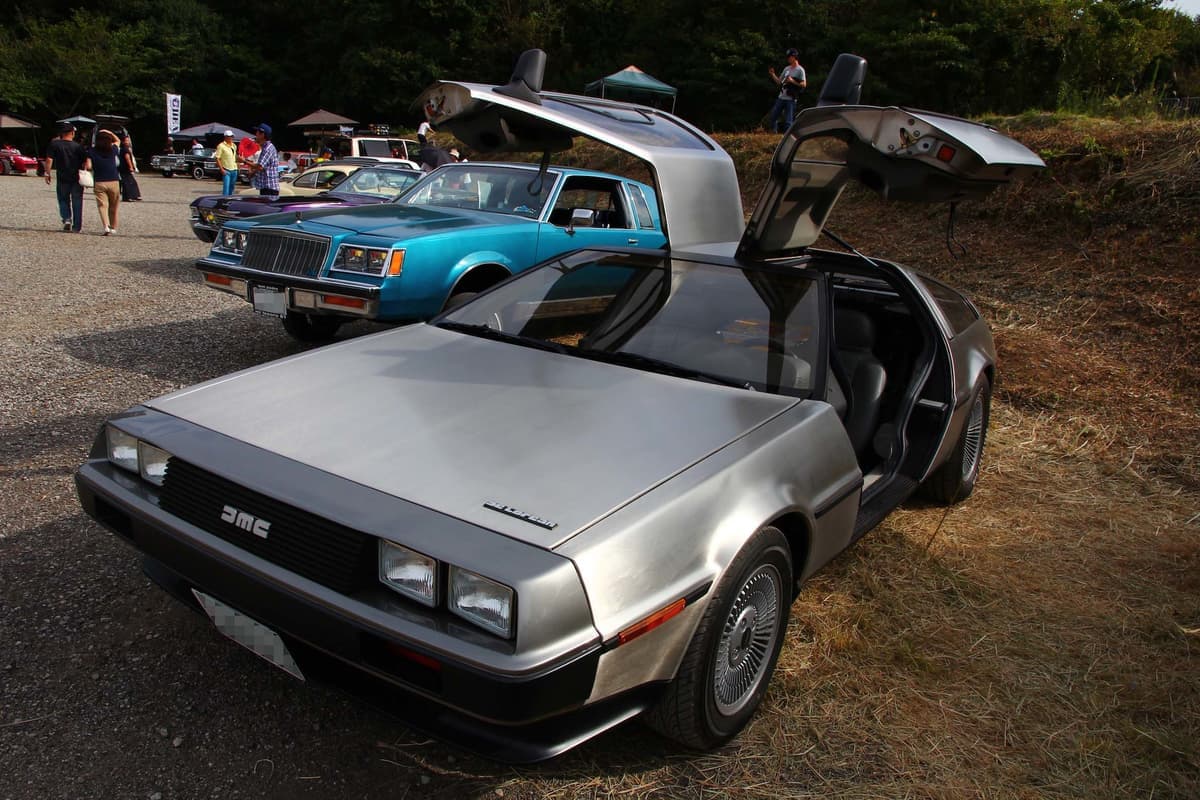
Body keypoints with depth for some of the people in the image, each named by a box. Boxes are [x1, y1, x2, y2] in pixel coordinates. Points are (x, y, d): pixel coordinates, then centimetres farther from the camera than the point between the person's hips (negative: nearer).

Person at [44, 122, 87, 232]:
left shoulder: (54, 144, -4)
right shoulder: (78, 146, -3)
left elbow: (49, 160, -7)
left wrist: (47, 173, 2)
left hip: (62, 179, 0)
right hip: (77, 179, 0)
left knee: (63, 200, 16)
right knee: (77, 203, 6)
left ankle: (66, 219, -6)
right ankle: (76, 227, 7)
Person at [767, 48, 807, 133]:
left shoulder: (800, 70, -5)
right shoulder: (786, 69, 15)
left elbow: (804, 84, -10)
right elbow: (779, 81, 17)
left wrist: (793, 81, -20)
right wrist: (773, 75, 2)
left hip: (791, 99, -7)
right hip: (781, 97, 7)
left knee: (789, 121, -8)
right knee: (773, 117, 7)